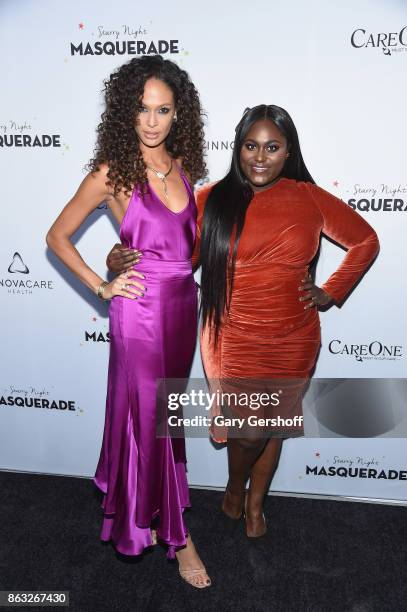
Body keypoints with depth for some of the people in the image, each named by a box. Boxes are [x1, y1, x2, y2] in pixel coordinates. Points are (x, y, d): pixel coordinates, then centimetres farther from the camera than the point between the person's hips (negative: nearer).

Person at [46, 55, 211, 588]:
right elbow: (58, 236, -3)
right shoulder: (112, 173, -10)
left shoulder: (181, 164, 6)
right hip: (141, 308, -6)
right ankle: (177, 536, 23)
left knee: (160, 410, 19)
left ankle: (139, 505, 44)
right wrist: (102, 287, -7)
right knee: (151, 415, 5)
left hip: (183, 301, 6)